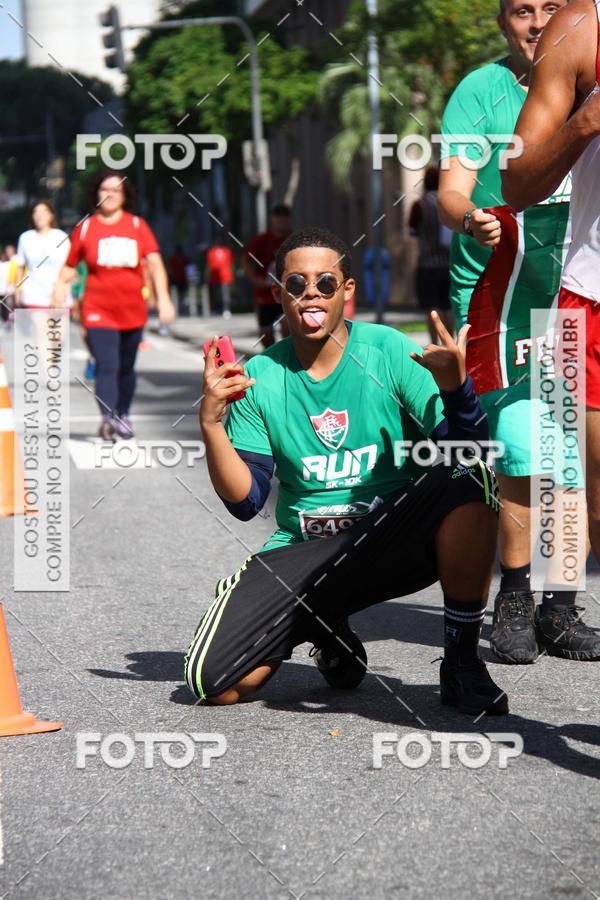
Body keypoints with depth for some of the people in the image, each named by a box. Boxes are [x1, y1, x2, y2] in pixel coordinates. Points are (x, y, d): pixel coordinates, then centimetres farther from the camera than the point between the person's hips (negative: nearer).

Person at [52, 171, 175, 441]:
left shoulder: (137, 226, 5)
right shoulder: (85, 228, 3)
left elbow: (154, 262, -2)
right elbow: (69, 266, 12)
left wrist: (163, 298, -13)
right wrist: (59, 289, -4)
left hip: (133, 310, 2)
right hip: (98, 310, -2)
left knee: (126, 368, 14)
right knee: (107, 366, -17)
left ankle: (123, 416, 31)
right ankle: (107, 418, -27)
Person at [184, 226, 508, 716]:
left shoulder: (388, 351, -6)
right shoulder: (259, 378, -1)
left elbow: (465, 451, -12)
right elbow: (245, 500, -2)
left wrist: (454, 388, -30)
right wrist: (212, 424, -16)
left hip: (396, 537, -1)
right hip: (304, 553, 2)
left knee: (471, 478, -33)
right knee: (215, 681, -17)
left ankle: (462, 659, -15)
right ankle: (328, 634, 17)